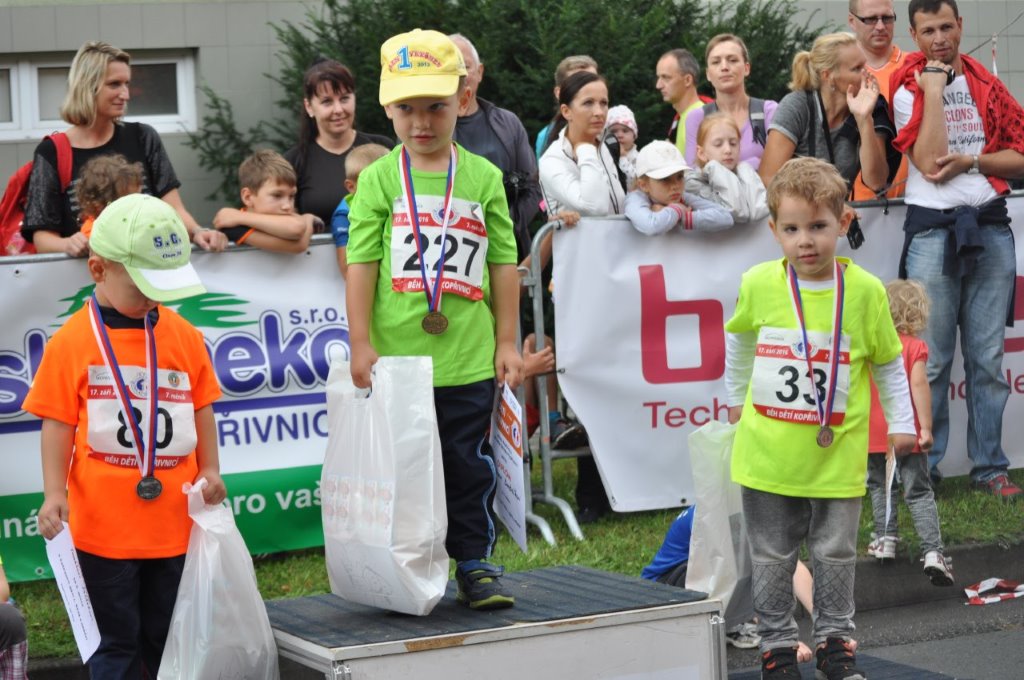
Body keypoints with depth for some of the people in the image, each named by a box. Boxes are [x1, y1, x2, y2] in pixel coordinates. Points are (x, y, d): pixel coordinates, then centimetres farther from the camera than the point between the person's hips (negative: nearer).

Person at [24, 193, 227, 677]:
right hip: (105, 525, -3)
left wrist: (209, 472, 3)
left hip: (176, 523, 3)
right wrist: (55, 494, -13)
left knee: (169, 638, 14)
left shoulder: (183, 337, 4)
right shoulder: (73, 341, -6)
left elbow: (201, 409, 12)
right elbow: (58, 422, -5)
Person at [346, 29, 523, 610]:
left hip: (469, 360, 1)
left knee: (470, 465, 7)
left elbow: (504, 263, 8)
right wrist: (362, 343, -6)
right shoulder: (379, 179, 1)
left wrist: (507, 341, 6)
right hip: (395, 359, -1)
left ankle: (475, 563, 18)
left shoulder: (483, 178, 5)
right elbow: (362, 263, -1)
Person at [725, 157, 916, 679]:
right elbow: (737, 337, 16)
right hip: (768, 454, 1)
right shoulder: (758, 284, -6)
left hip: (837, 455, -1)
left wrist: (901, 422, 5)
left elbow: (888, 361, 6)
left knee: (835, 555, 9)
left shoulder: (865, 291, -8)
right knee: (771, 557, 9)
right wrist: (736, 396, 23)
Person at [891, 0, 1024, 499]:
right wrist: (934, 91, -12)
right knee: (930, 360, -2)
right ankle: (923, 467, 6)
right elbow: (929, 162, -13)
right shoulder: (909, 89, 1)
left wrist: (969, 161, -8)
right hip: (932, 229, -3)